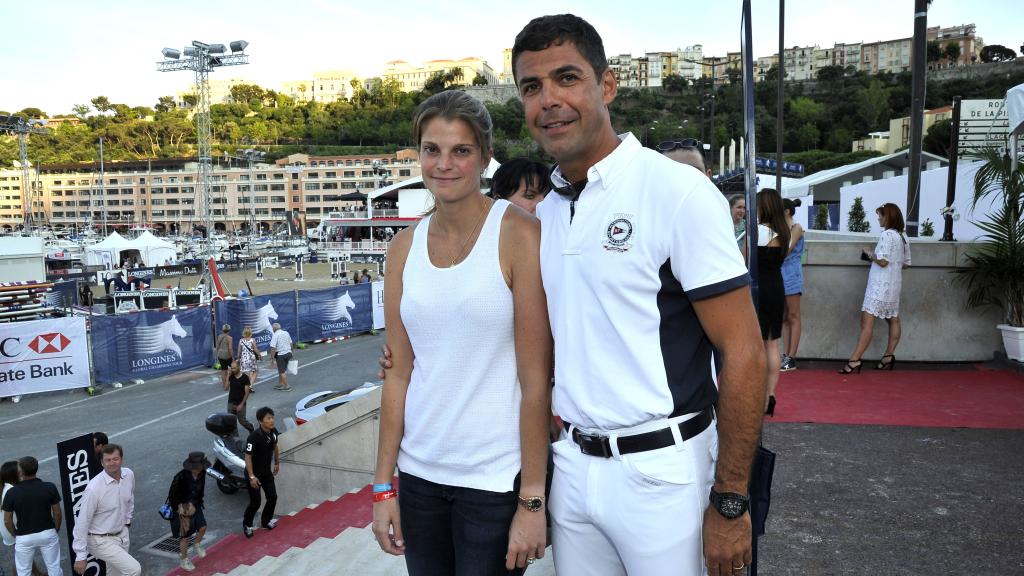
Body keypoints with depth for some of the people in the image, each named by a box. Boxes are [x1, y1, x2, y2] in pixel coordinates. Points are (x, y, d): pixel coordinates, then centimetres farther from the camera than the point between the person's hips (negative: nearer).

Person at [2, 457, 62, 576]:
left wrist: (15, 535, 13)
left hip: (23, 538, -1)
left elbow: (7, 521, -6)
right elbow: (57, 513, -4)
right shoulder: (50, 487, -13)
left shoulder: (11, 493, -15)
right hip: (48, 534, 1)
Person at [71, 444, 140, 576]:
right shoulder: (94, 488, -27)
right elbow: (82, 522, -21)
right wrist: (80, 557, -18)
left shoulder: (129, 475, -8)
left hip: (122, 534, 7)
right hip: (101, 540, -7)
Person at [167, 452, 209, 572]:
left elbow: (201, 491, 0)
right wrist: (180, 508, -15)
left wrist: (193, 505, -4)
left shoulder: (202, 474, -14)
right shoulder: (181, 477, -28)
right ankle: (184, 560, 23)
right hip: (180, 507, -4)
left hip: (194, 505, 4)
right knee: (184, 534, 2)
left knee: (202, 527, -5)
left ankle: (197, 545, 27)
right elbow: (172, 496, -18)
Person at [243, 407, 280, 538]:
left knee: (272, 497, 10)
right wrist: (252, 477, -25)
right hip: (254, 473, -6)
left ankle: (266, 521, 34)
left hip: (267, 472, 6)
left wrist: (277, 462, 20)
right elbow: (248, 457, -25)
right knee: (255, 502, 0)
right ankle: (246, 524, 26)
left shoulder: (273, 432, -8)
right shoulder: (254, 437, -29)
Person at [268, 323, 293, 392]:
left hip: (280, 355, -7)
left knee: (282, 371, 2)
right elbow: (290, 343, 14)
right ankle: (280, 384, 28)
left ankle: (286, 387, 4)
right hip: (288, 353, 7)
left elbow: (273, 348, -19)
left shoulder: (275, 335, -15)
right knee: (283, 370, 19)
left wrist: (272, 358, -13)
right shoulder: (286, 333, 6)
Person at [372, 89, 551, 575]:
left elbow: (536, 379, -12)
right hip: (419, 475, 4)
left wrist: (532, 502, -12)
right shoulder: (405, 247, 4)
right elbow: (399, 374, 6)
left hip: (496, 480, -4)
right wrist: (383, 486, 5)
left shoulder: (517, 234, -10)